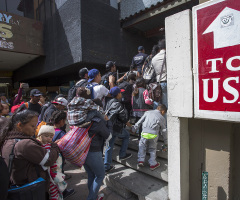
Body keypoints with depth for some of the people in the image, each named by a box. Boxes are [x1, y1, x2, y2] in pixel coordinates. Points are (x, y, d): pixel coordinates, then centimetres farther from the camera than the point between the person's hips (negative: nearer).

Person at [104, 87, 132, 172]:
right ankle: (122, 154, 28)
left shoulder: (109, 102, 6)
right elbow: (124, 119, -13)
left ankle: (106, 166, 20)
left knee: (109, 146, 13)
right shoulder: (118, 105, -18)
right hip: (116, 128, -7)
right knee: (126, 135, 21)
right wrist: (131, 126, 0)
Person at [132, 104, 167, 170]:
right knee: (152, 149, 19)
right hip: (154, 134, 0)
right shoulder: (162, 118, 12)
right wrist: (166, 140, 29)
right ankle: (152, 164, 24)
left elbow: (140, 121, 11)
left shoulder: (147, 112, 14)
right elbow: (164, 130, 18)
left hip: (144, 133, 1)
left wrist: (134, 129, 19)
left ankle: (141, 160, 19)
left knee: (142, 146, 23)